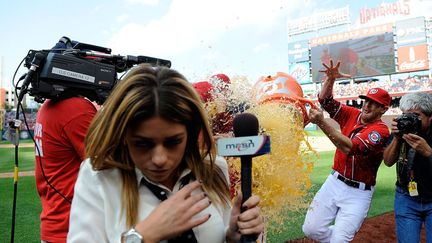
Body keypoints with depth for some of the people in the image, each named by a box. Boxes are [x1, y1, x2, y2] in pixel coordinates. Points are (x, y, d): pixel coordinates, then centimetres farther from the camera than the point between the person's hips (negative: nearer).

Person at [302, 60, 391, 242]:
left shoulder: (381, 130, -16)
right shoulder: (351, 114, 3)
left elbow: (350, 147, -30)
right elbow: (325, 101, 3)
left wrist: (322, 123, -37)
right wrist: (330, 79, -16)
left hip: (358, 192, -5)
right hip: (335, 182, 6)